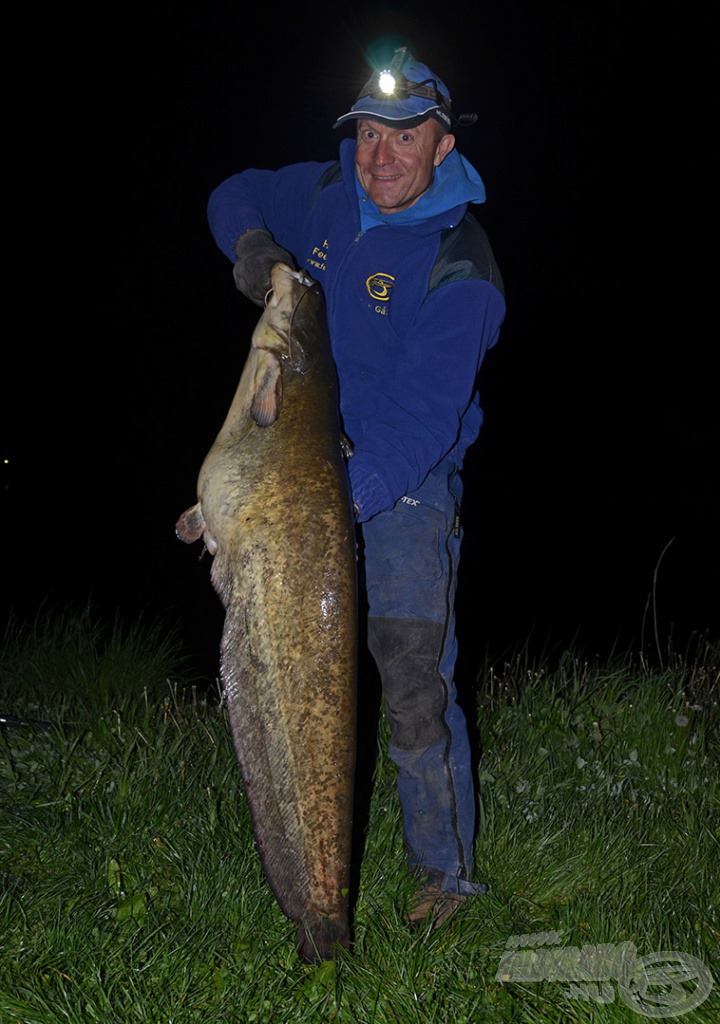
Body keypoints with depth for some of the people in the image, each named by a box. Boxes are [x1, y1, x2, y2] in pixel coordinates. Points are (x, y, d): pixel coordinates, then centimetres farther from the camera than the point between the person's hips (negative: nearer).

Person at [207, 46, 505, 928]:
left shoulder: (460, 267, -18)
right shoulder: (325, 195, 1)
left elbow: (424, 416, -25)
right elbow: (236, 194, 21)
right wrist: (251, 242, -3)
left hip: (408, 486, -5)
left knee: (415, 695, -10)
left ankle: (445, 870, 10)